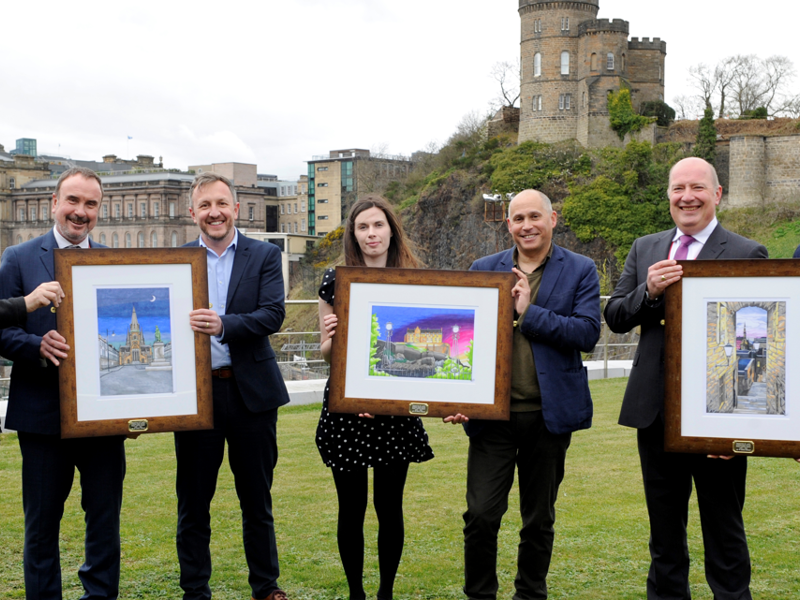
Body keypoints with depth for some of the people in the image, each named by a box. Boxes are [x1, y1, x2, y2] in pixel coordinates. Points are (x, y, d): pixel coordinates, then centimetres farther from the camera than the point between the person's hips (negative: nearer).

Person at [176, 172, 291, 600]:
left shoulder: (264, 256, 2)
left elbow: (273, 315, -11)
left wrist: (224, 325, -25)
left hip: (250, 391, -1)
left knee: (257, 499, 11)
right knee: (193, 500, 8)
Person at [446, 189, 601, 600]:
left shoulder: (580, 271, 2)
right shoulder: (483, 269, 8)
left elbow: (588, 334, -10)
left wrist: (529, 311, -14)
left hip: (549, 413, 0)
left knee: (539, 520, 12)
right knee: (481, 515, -5)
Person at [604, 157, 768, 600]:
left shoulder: (747, 254, -6)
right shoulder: (644, 249, 10)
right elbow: (614, 318, 6)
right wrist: (649, 292, -14)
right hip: (655, 411, 5)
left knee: (723, 528, 7)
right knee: (664, 530, 18)